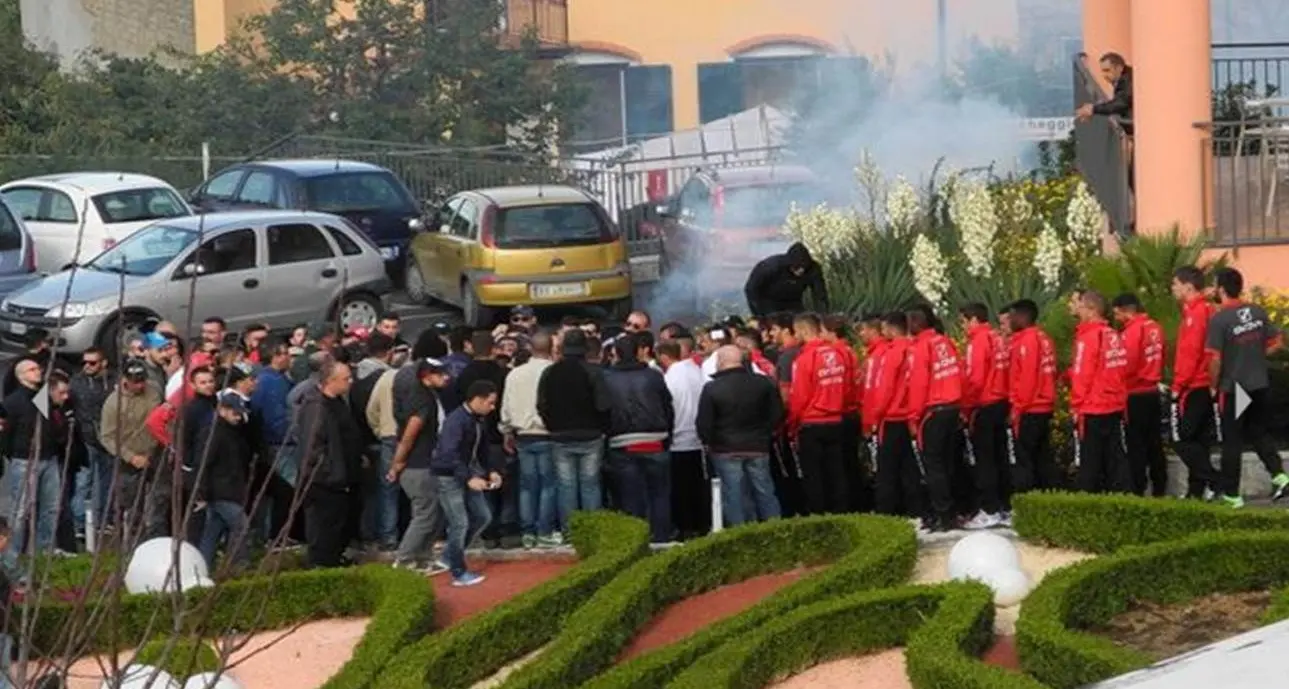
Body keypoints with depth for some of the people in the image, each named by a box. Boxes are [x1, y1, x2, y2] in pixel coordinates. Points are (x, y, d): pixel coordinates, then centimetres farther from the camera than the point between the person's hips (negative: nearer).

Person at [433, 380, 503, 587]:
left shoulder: (480, 420, 4)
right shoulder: (456, 421, -24)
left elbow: (483, 449, 17)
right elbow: (449, 454, -31)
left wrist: (492, 470, 2)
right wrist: (469, 478, -35)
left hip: (467, 473, 9)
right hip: (448, 476, -9)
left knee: (483, 516, 10)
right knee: (460, 523, -9)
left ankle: (450, 555, 24)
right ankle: (458, 573, 2)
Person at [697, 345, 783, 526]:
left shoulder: (712, 389, -11)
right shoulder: (763, 383, -2)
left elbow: (704, 424, -10)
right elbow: (777, 415, 2)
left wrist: (709, 443, 7)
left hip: (726, 450, -3)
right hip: (758, 449, 3)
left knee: (733, 497, 2)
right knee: (765, 493, 11)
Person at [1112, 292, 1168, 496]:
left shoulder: (1133, 330, -16)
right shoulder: (1154, 328, 8)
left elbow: (1127, 365, -18)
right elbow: (1160, 358, 12)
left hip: (1135, 395, -8)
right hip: (1153, 393, 8)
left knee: (1136, 445, -4)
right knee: (1154, 443, 12)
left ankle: (1137, 489, -5)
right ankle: (1159, 487, 16)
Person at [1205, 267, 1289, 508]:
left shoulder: (1219, 319, -17)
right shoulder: (1258, 312, 1)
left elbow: (1215, 359, -18)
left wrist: (1214, 386, -4)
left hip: (1233, 389, -5)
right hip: (1260, 386, 5)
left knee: (1232, 442, 5)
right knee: (1259, 433, 19)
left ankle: (1231, 493, 9)